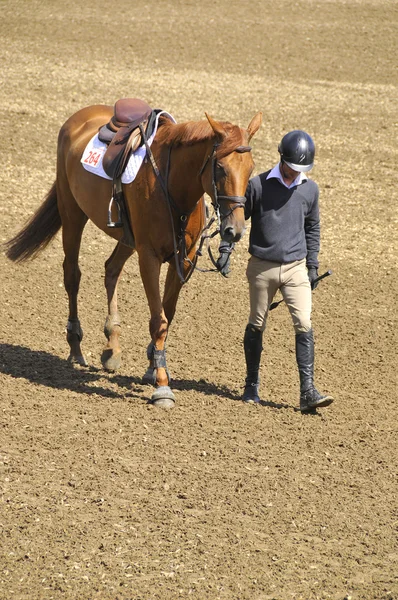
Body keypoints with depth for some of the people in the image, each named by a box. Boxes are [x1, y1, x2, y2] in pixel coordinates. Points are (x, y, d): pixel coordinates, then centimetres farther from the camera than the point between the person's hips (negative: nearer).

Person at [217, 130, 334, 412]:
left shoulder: (310, 189, 4)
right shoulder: (258, 185, -7)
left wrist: (313, 266, 13)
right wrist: (225, 251, -7)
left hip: (296, 267, 2)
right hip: (262, 267, -2)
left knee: (304, 325, -10)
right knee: (257, 326, 8)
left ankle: (308, 392, -12)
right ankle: (252, 385, 24)